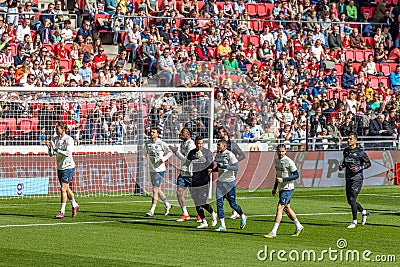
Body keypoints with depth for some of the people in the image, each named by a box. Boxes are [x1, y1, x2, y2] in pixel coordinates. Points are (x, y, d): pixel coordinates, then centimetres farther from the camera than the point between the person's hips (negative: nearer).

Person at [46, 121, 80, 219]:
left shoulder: (69, 140, -15)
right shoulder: (55, 139, 4)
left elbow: (68, 153, -25)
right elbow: (51, 154, 3)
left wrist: (56, 149, -29)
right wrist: (49, 147, -18)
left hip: (68, 167, -7)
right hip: (60, 168, 7)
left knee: (63, 189, -11)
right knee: (66, 189, 17)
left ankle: (62, 211, -6)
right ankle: (74, 205, 35)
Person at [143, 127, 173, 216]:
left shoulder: (161, 143, -9)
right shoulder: (147, 143, 5)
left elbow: (170, 152, 0)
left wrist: (164, 158, -13)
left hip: (160, 169, -6)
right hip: (152, 169, 6)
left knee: (155, 190, -9)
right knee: (158, 190, 14)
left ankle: (152, 210, -7)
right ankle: (167, 205, 33)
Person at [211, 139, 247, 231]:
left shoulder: (230, 155, -14)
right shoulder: (218, 155, 8)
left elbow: (236, 167, -20)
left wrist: (224, 166, -29)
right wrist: (212, 170, 2)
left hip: (230, 182, -6)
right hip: (220, 182, 6)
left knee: (232, 204, 1)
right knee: (219, 203, -1)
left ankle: (243, 216, 29)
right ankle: (222, 225, 3)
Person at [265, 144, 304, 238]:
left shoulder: (289, 162, -17)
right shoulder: (276, 160, 9)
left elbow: (296, 175, -17)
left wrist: (283, 179, -24)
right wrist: (275, 187, 23)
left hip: (288, 188, -9)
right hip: (281, 188, 9)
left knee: (279, 208, -12)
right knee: (286, 208, 16)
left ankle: (273, 232, -13)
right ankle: (299, 227, 31)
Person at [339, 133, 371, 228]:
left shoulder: (360, 152, -8)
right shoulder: (346, 151, 11)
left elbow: (368, 163, -3)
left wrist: (359, 168, -18)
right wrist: (342, 166, 6)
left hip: (357, 178, -7)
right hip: (348, 179, 7)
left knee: (352, 199, -12)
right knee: (350, 201, 10)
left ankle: (354, 222, -3)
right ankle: (364, 212, 33)